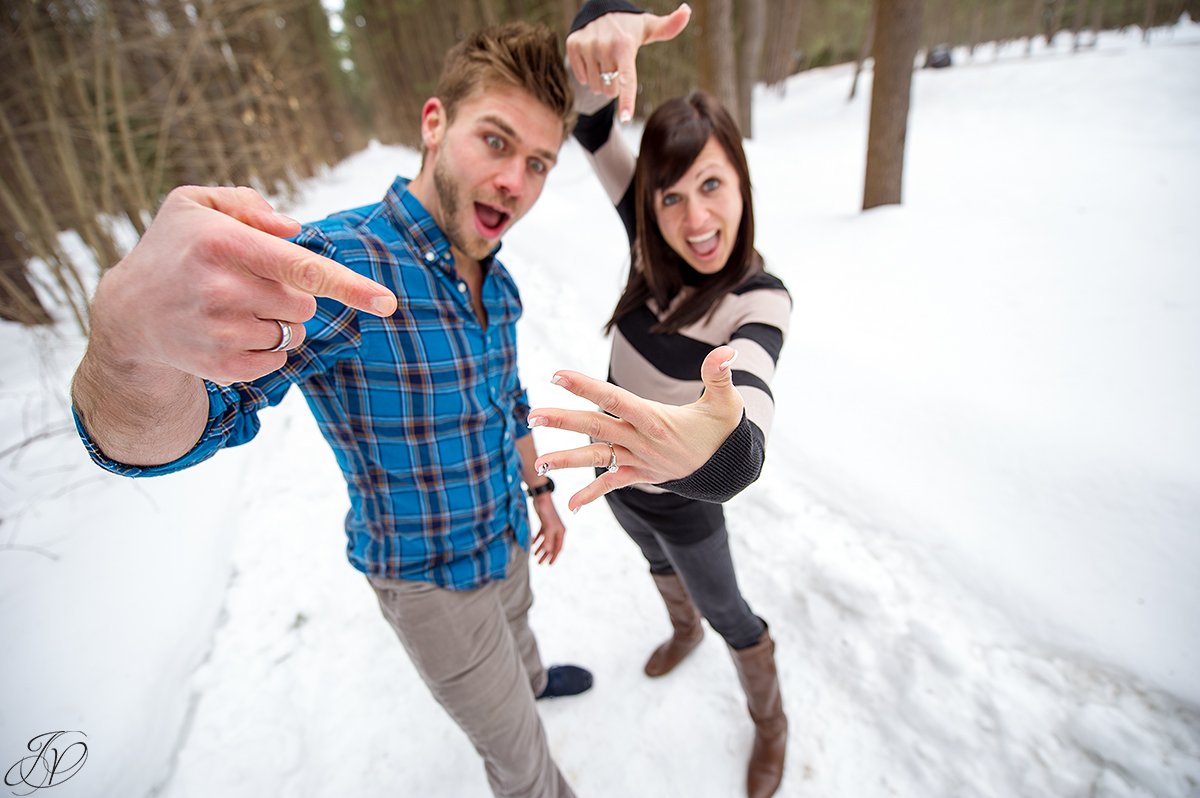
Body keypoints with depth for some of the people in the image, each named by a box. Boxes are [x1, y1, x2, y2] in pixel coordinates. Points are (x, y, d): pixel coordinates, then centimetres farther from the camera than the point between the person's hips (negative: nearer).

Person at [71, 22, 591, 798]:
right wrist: (134, 330, -62)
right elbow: (150, 436, -40)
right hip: (431, 576, -6)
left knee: (515, 626, 40)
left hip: (506, 537, 7)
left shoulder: (497, 282, -6)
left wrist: (540, 489, 15)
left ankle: (531, 677, 74)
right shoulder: (337, 266, -30)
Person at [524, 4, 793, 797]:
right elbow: (590, 116, -20)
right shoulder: (654, 245, -16)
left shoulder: (760, 299, -30)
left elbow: (746, 444, -47)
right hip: (616, 471, 5)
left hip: (684, 497, -5)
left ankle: (771, 726, 53)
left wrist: (711, 447, -73)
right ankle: (684, 632, 69)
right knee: (661, 566, 33)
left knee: (727, 611, 20)